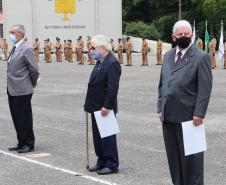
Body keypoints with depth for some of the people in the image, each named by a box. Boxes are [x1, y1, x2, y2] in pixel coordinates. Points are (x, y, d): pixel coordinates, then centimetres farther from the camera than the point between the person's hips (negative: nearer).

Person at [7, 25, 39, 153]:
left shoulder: (26, 49, -15)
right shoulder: (14, 48, 12)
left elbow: (34, 69, -15)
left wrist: (32, 84, -3)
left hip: (22, 91, -9)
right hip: (12, 90, 9)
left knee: (24, 118, 0)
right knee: (17, 118, 14)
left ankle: (29, 144, 11)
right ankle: (21, 143, 24)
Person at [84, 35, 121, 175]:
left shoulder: (112, 63, -17)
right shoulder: (100, 62, 13)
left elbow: (112, 88, -22)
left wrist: (106, 106, -23)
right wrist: (89, 103, 12)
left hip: (105, 108, -9)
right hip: (96, 107, 9)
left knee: (107, 136, -1)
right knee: (98, 136, 15)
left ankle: (112, 165, 8)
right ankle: (102, 162, 25)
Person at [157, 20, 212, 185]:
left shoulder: (201, 57, -5)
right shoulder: (168, 56, 14)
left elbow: (205, 89, -10)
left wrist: (199, 114, -15)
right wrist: (161, 108, 10)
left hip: (188, 117, -6)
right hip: (168, 116, 6)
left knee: (190, 157, 2)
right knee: (173, 156, 11)